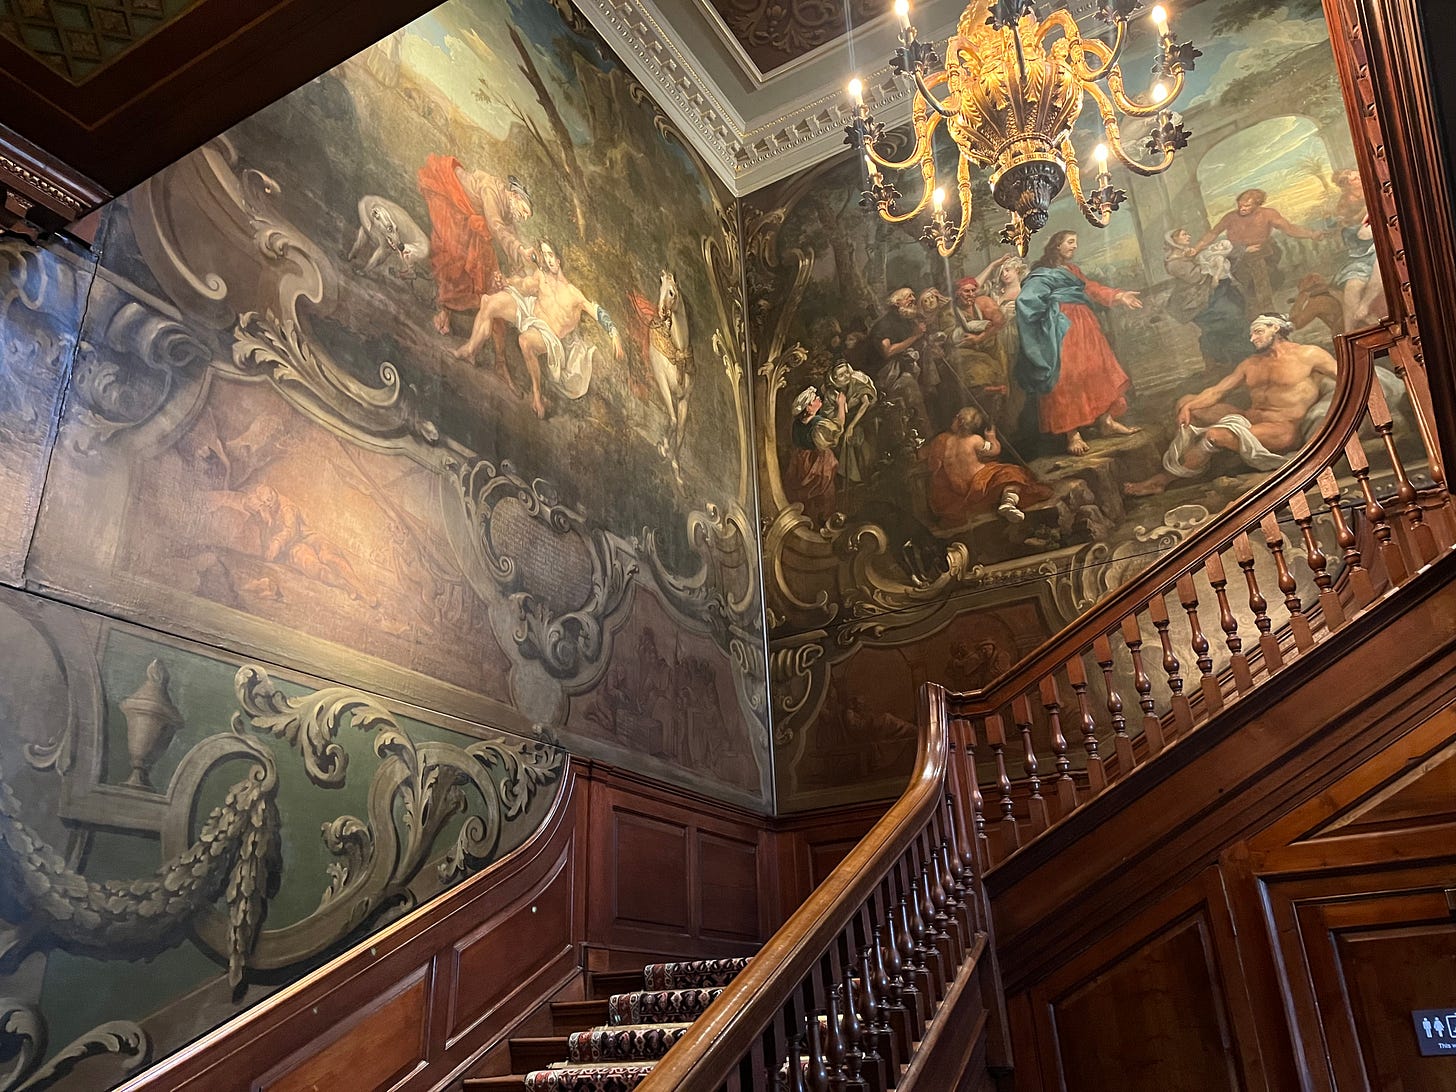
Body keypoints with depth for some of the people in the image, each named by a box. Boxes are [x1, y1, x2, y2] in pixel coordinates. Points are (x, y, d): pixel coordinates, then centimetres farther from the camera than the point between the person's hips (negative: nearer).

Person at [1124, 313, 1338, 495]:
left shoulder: (1308, 355, 2)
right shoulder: (1250, 363, 21)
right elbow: (1216, 391, 14)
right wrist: (1189, 406, -5)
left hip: (1284, 430, -8)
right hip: (1248, 419, 8)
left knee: (1214, 435, -31)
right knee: (1186, 404, -2)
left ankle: (1162, 480, -21)